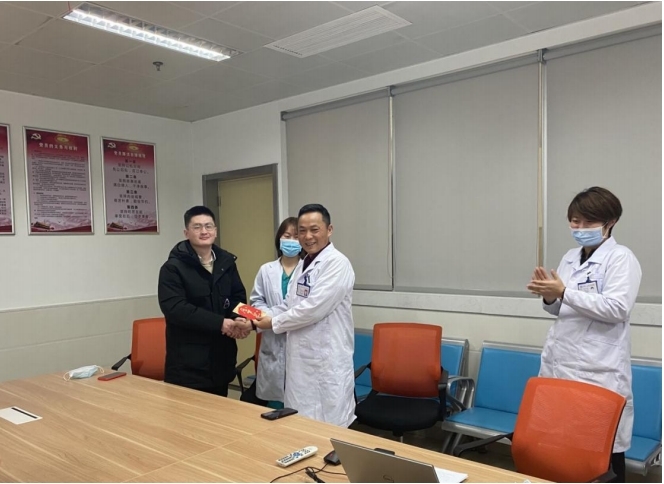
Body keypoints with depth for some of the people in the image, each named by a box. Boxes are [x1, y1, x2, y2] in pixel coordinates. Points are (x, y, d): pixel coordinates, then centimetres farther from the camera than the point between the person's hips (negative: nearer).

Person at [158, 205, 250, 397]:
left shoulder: (226, 262, 11)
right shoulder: (173, 267, -8)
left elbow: (239, 297, 15)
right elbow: (174, 308, -18)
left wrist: (241, 320, -8)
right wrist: (219, 323, -22)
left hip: (222, 355, 6)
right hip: (187, 361, -5)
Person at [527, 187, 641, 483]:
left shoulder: (621, 258, -6)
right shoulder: (570, 258, 14)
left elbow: (617, 309, -18)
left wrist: (565, 293, -22)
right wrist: (550, 297, -1)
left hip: (598, 370, -6)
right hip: (560, 363, 7)